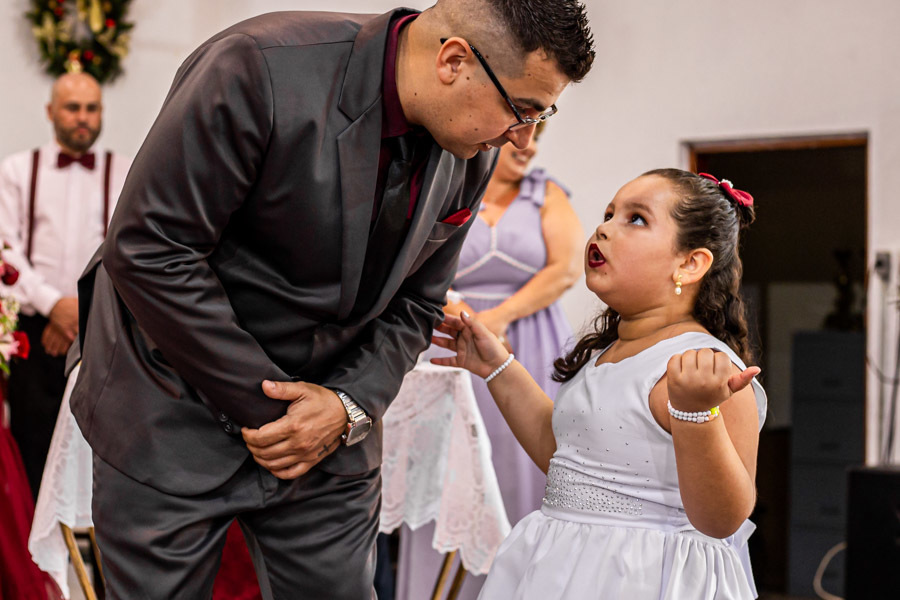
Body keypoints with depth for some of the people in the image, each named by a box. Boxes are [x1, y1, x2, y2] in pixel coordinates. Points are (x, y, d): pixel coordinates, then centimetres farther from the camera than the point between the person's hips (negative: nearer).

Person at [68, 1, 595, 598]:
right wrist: (262, 407, -18)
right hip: (174, 409, -5)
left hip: (328, 425, 5)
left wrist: (349, 406, -12)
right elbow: (149, 252, -23)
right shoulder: (260, 68, -25)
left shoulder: (471, 155, -4)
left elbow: (413, 306, 5)